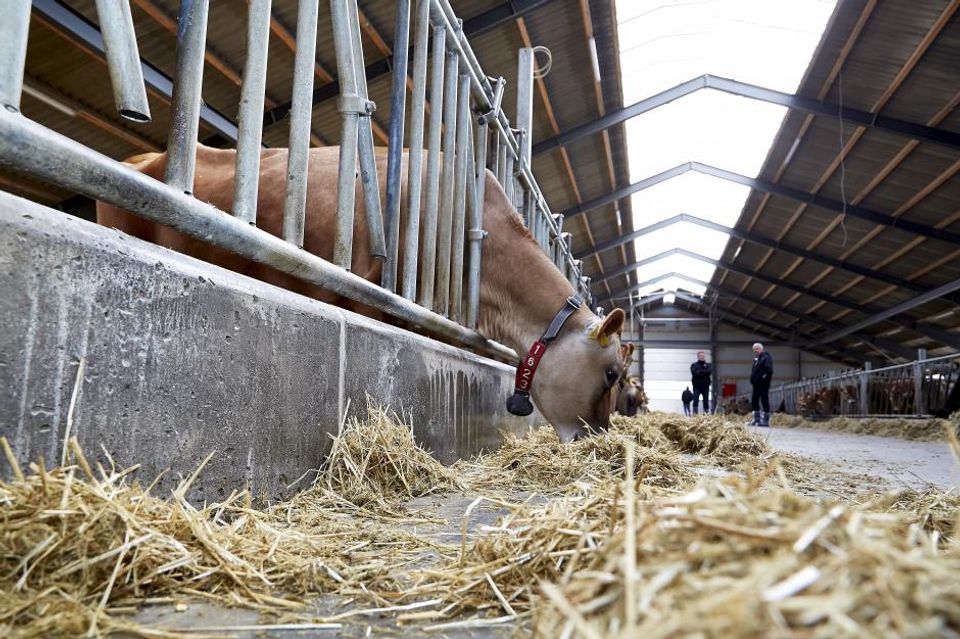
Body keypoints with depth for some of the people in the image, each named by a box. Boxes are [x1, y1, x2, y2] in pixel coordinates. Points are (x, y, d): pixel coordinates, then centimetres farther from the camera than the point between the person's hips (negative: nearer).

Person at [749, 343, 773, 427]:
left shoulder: (766, 357, -9)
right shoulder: (756, 357, 18)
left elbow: (769, 370, -18)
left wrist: (764, 377, -19)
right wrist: (752, 378, 14)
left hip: (763, 384, -9)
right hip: (756, 384, 9)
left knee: (764, 401, -5)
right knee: (755, 400, 11)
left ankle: (766, 420, -2)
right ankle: (757, 419, 19)